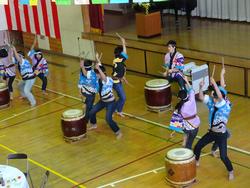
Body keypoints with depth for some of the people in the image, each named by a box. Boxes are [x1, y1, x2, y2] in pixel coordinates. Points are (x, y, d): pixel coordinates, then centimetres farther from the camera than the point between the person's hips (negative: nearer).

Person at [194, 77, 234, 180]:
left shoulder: (226, 107, -21)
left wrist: (214, 84, -38)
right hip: (211, 133, 6)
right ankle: (196, 162, 41)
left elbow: (220, 97, -39)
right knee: (198, 146, 14)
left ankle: (231, 172, 16)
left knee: (223, 156, -9)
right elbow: (201, 97, -6)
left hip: (221, 135, -6)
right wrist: (201, 87, -24)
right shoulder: (212, 103, -2)